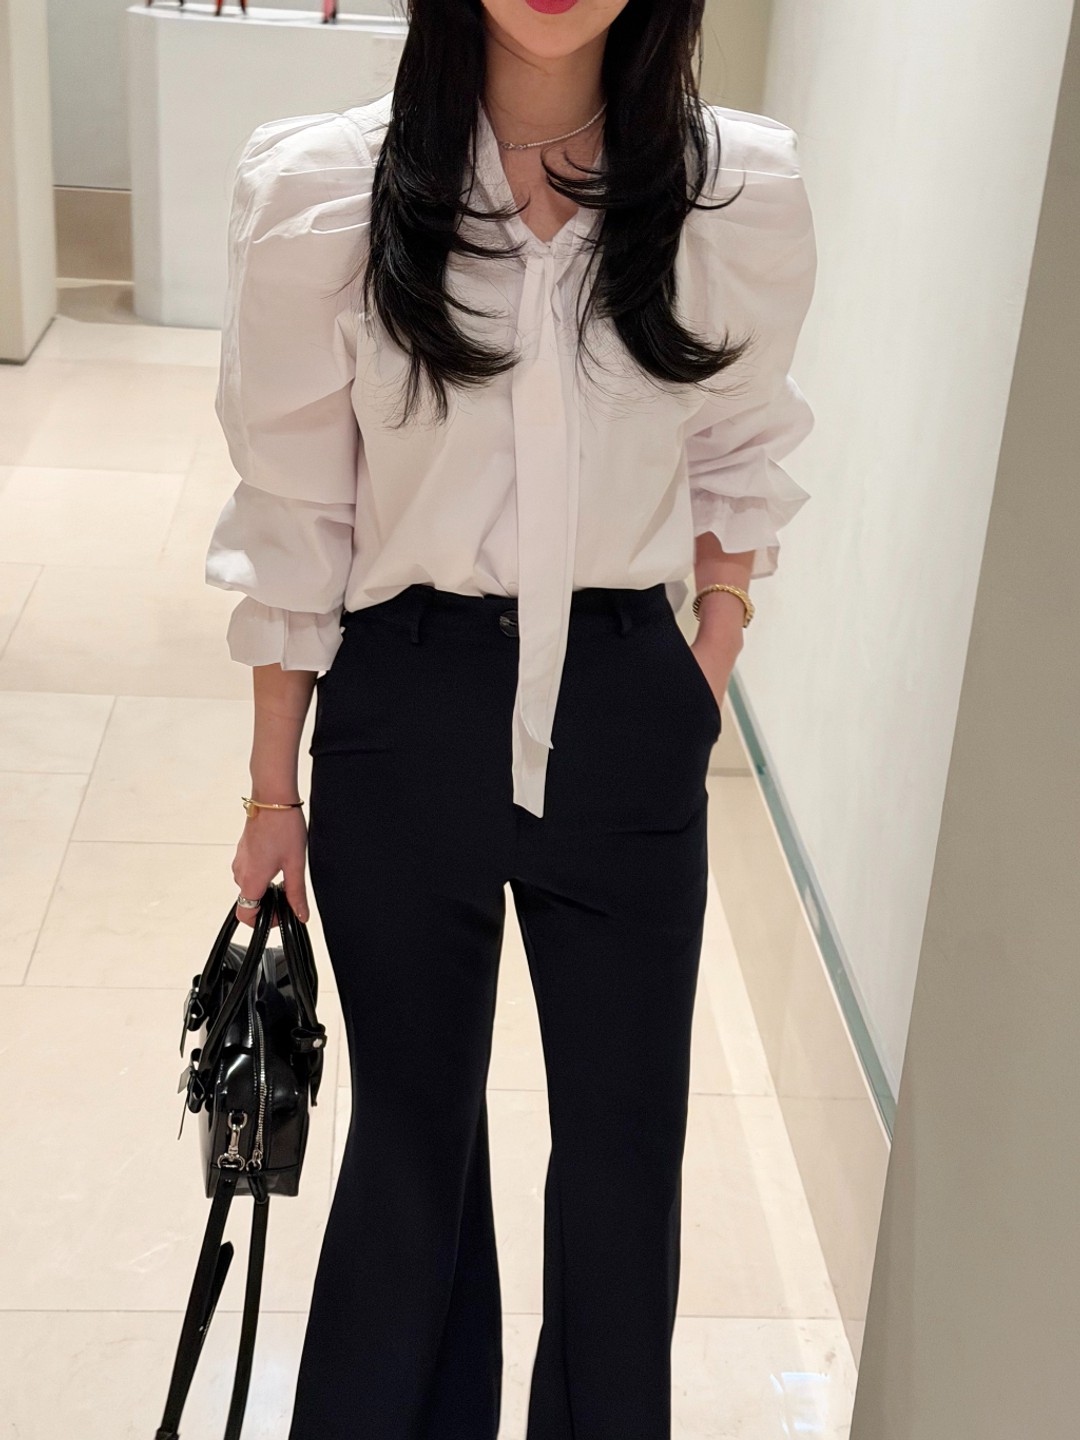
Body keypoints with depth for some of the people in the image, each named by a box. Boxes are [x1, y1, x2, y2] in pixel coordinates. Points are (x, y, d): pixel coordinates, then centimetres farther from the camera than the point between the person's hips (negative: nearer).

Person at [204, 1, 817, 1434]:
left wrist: (709, 670, 8)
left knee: (625, 1141, 14)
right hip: (405, 716, -1)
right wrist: (276, 790, 2)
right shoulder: (319, 191, -10)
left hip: (627, 725, 1)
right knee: (412, 1129, 16)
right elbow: (293, 523, -3)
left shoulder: (743, 190, -7)